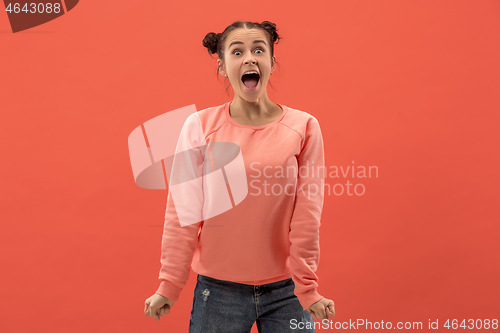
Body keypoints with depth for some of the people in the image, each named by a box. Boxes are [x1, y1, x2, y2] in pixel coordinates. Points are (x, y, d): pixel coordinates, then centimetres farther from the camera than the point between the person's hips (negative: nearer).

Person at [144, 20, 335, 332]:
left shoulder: (304, 127, -5)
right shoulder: (200, 125, -5)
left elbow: (306, 215, -5)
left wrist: (307, 288, -4)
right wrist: (169, 286, -2)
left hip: (285, 291, 0)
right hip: (218, 291, 0)